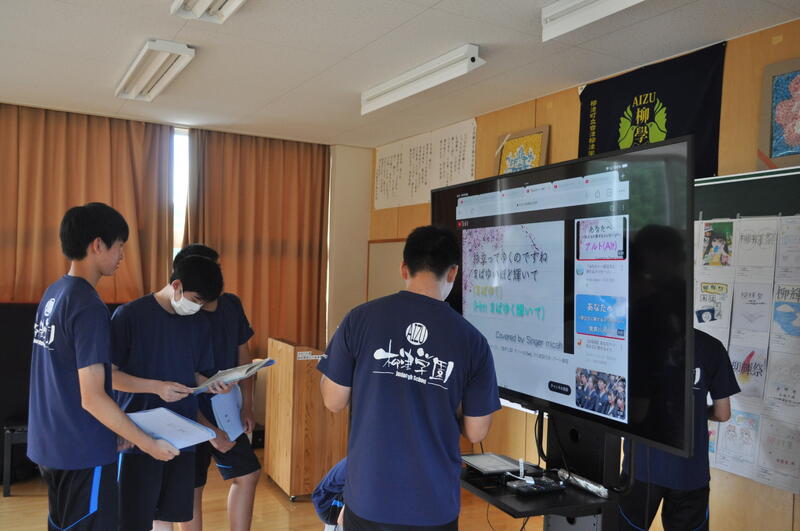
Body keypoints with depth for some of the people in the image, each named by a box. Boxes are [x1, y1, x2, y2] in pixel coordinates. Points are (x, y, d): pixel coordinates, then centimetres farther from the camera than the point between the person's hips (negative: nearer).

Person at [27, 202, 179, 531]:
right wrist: (148, 444, -15)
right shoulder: (89, 307, -21)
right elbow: (92, 398, -23)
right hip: (83, 454, -9)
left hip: (49, 445, 9)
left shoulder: (53, 293, 6)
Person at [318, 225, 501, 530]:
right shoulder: (472, 341, -9)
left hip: (369, 497, 0)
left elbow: (334, 401, -2)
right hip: (434, 504, 0)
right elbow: (476, 432, -2)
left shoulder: (360, 319, -11)